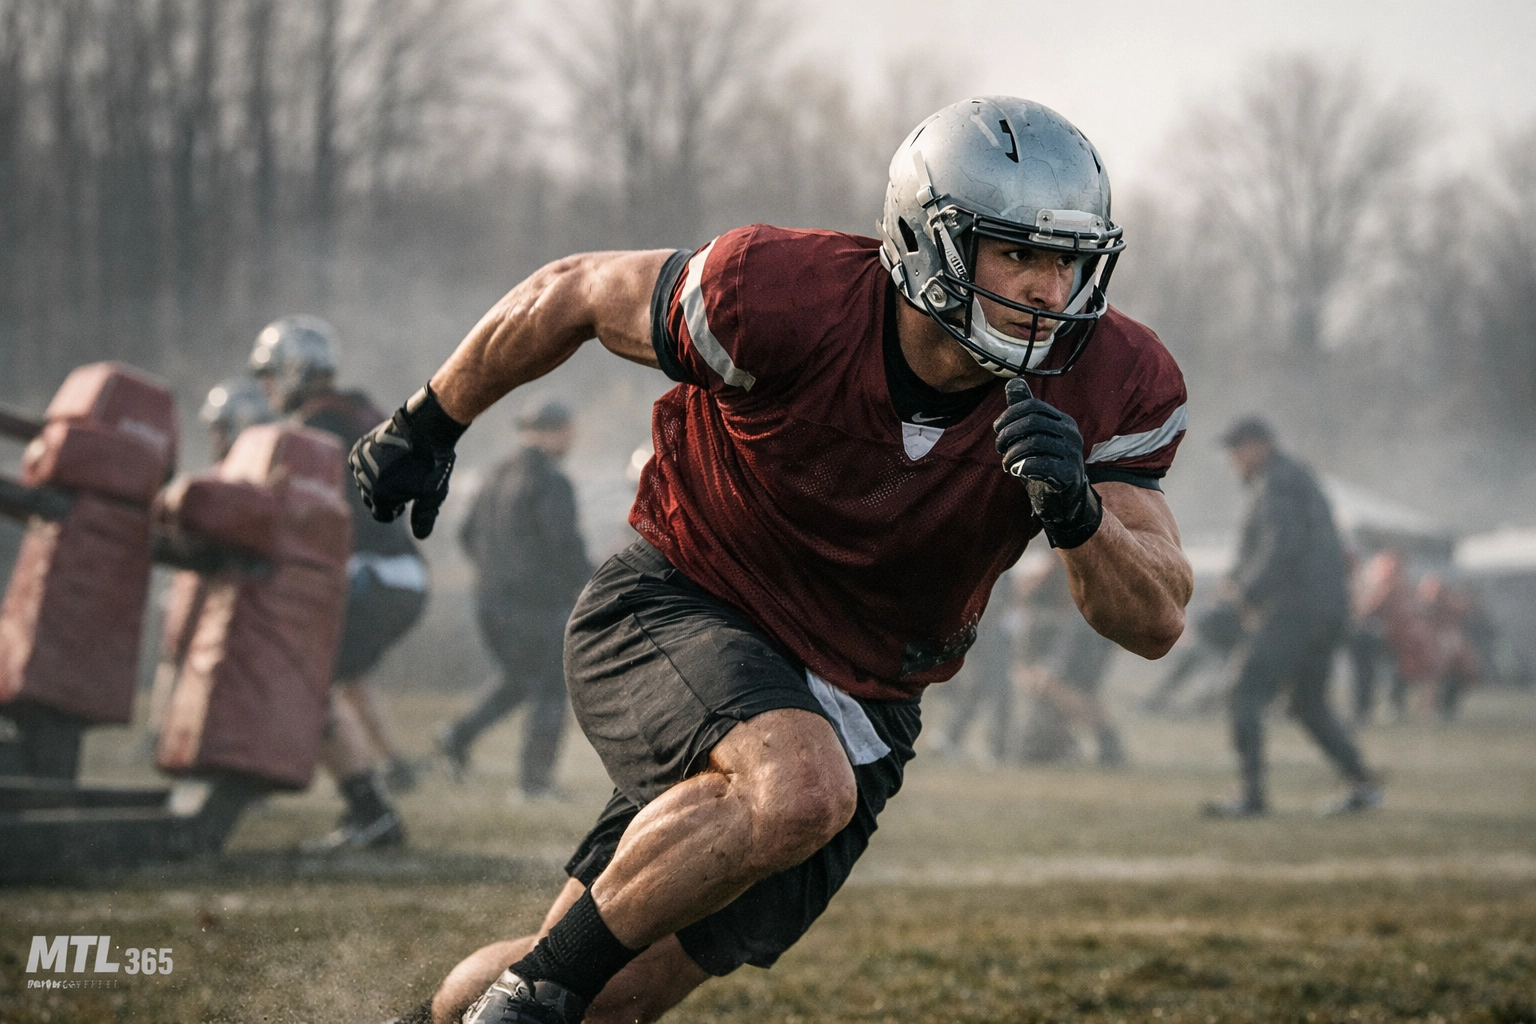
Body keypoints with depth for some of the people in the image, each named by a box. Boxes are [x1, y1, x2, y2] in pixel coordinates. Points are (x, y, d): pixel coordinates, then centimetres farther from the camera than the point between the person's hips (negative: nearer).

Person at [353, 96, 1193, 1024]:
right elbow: (573, 295, -8)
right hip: (676, 611, -4)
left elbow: (1155, 623, -14)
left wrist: (1076, 510, -35)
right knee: (799, 790, -36)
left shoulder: (1107, 384, -15)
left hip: (857, 705, 4)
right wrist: (429, 427, 5)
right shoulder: (786, 298, -25)